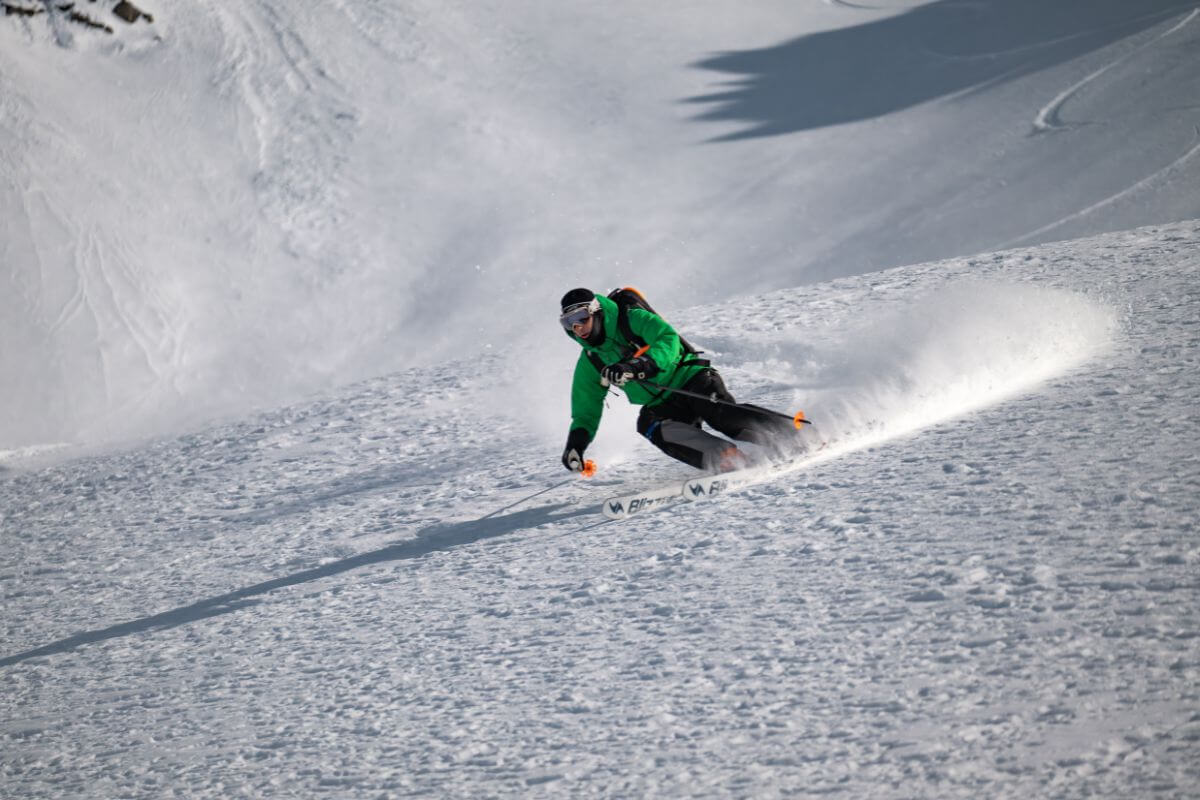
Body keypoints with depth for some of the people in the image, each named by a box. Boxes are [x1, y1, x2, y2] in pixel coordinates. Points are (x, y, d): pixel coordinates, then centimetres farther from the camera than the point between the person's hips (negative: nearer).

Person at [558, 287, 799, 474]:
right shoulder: (590, 362, 10)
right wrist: (575, 447, -2)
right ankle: (729, 458, -39)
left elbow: (669, 341, -22)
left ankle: (794, 436, -26)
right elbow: (586, 412, 16)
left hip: (690, 378, -4)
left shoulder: (633, 320, -6)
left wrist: (635, 367, -36)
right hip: (661, 405, 4)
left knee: (723, 414, -30)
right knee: (648, 425, -29)